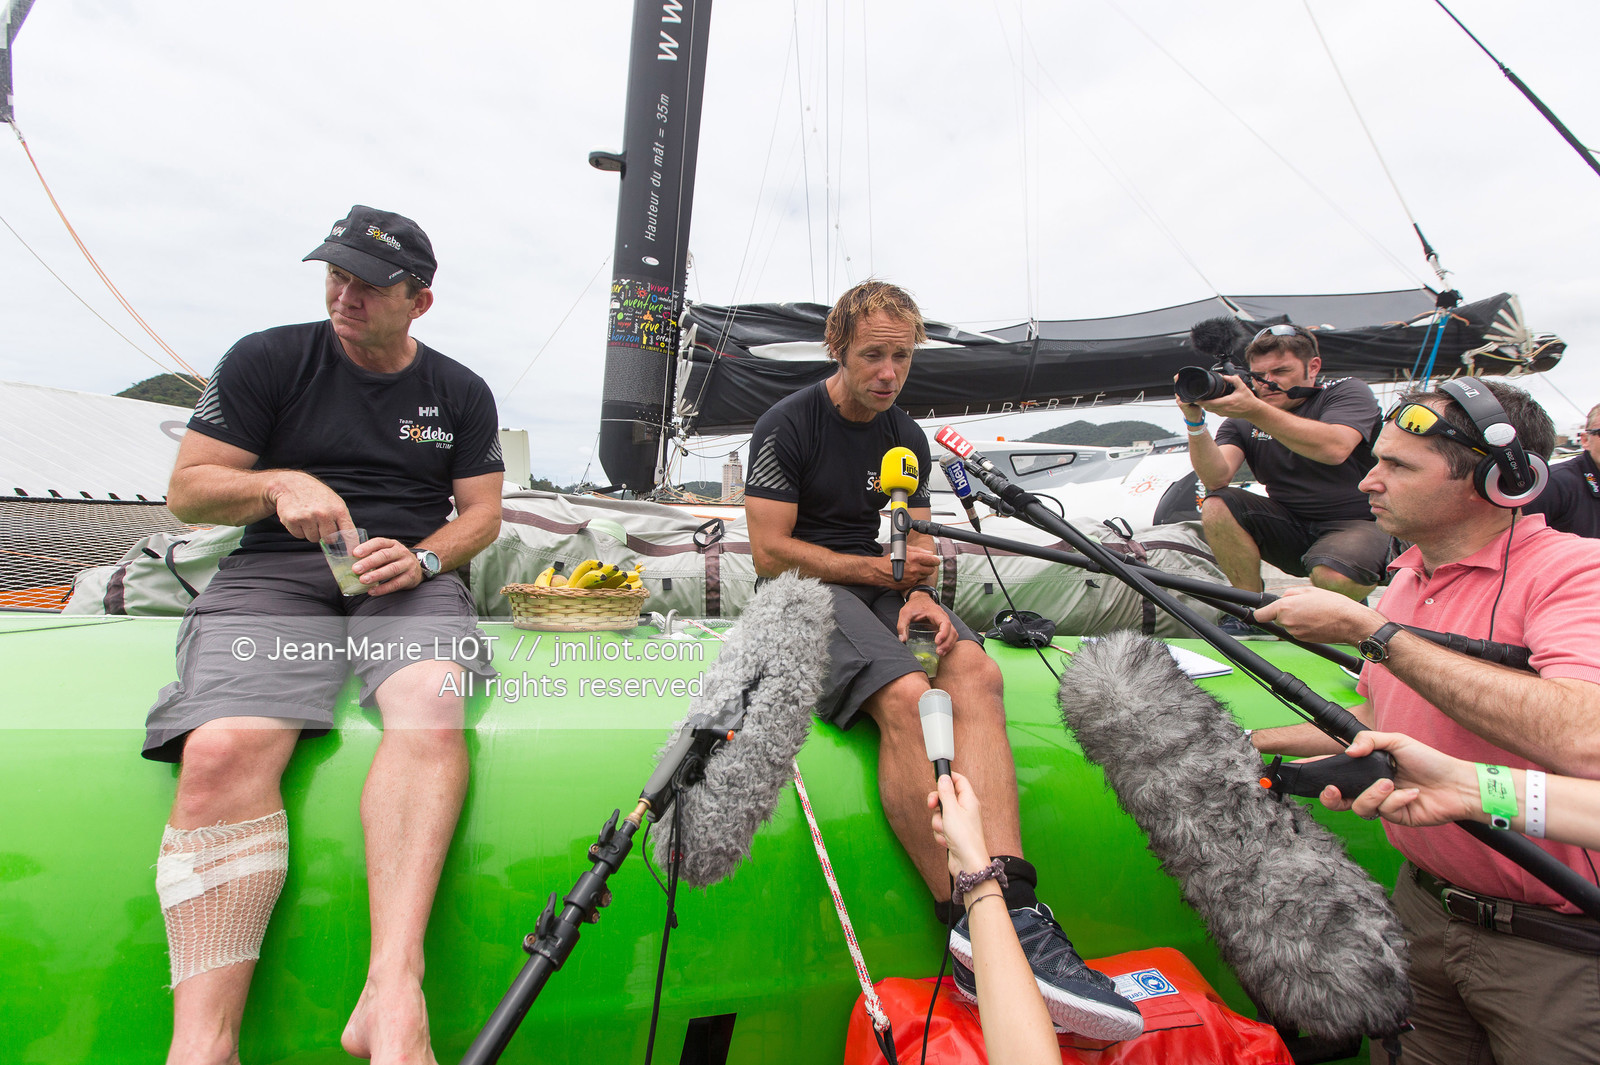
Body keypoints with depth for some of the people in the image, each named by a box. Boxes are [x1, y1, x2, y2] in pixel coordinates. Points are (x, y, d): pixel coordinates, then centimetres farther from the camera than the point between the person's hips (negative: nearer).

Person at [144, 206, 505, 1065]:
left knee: (430, 710, -33)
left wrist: (422, 558, -8)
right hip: (273, 575, 1)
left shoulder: (459, 392, 16)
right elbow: (186, 489, 10)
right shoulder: (267, 360, 12)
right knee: (222, 751, -28)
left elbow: (482, 512, 12)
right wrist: (279, 483, -10)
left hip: (412, 577, 0)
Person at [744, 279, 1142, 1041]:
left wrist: (919, 594, -9)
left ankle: (1009, 911, -34)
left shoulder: (908, 438, 15)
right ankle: (970, 931, -26)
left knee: (976, 671, -26)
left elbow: (915, 544, 15)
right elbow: (769, 553, -9)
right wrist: (879, 569, -12)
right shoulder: (787, 425, -3)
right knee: (907, 697, -33)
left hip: (882, 588, 6)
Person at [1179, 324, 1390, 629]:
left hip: (1357, 522, -3)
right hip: (1291, 528, 3)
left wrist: (1255, 410, -39)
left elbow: (1335, 449, -29)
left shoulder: (1349, 392, -4)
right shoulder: (1242, 418, 4)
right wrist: (1195, 421, -29)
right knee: (1217, 506, -21)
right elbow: (1216, 479, -15)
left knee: (1334, 575, -34)